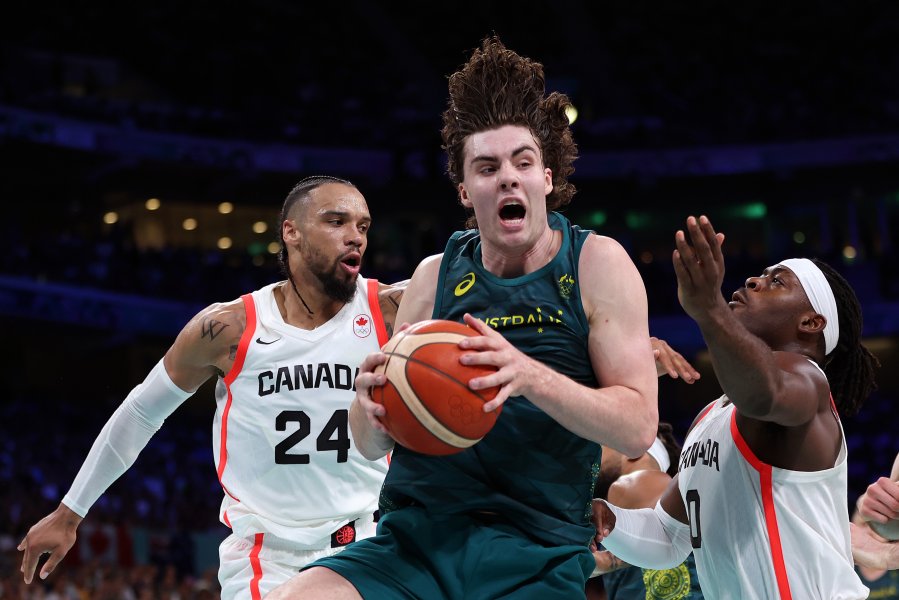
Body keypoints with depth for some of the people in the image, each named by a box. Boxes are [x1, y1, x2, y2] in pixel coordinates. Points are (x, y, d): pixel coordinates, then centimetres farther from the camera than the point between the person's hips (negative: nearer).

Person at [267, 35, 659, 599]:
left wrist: (530, 376, -22)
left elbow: (637, 429, -6)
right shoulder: (437, 276, 9)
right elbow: (374, 446, 13)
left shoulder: (597, 264, 2)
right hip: (413, 541, 1)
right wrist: (371, 408, -12)